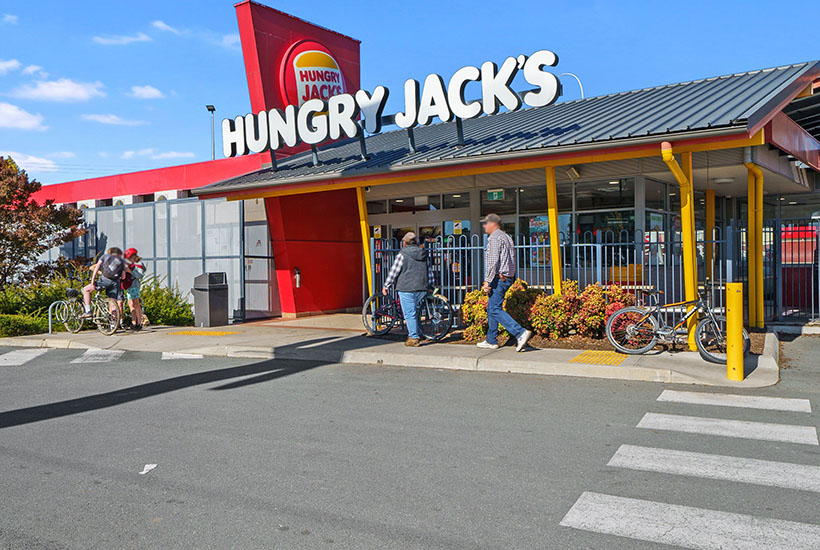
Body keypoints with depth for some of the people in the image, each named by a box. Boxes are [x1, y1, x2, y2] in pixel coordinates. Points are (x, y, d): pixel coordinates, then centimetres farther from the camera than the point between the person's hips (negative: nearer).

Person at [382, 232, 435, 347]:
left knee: (410, 314, -2)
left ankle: (413, 338, -1)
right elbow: (429, 271, 17)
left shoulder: (402, 254, -6)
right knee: (416, 312, 19)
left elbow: (393, 272, -6)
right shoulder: (423, 254, 13)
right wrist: (430, 286, 28)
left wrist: (386, 286, 3)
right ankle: (416, 334, 24)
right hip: (422, 288, 6)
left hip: (407, 288, -6)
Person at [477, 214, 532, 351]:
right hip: (507, 278, 10)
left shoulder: (495, 238, -11)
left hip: (499, 278, -10)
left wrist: (487, 281, -21)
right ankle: (491, 341, 19)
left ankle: (520, 333, -21)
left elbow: (493, 261, -20)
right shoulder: (506, 237, 20)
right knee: (491, 309, 14)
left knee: (495, 309, -12)